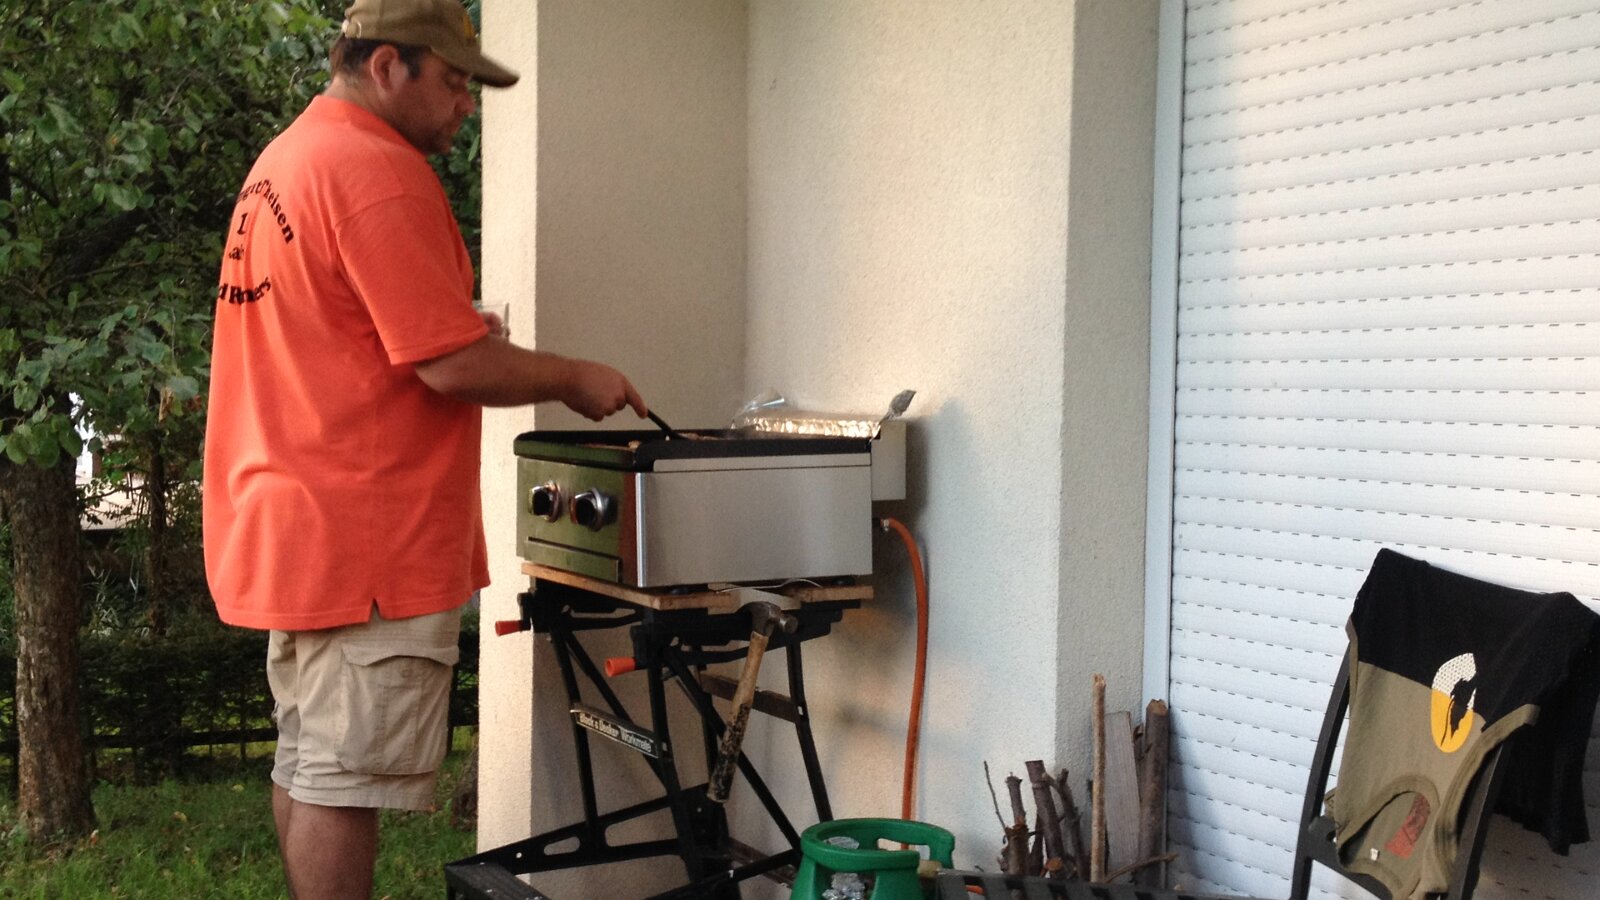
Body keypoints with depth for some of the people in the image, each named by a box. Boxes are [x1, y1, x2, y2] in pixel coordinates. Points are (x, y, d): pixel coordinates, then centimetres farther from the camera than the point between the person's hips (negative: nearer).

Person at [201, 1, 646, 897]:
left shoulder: (280, 162, 15)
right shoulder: (379, 170, -16)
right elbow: (453, 365, -21)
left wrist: (462, 331, 13)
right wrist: (574, 378, -6)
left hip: (284, 520, 10)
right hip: (366, 540, -10)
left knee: (307, 765, 17)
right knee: (343, 781, -3)